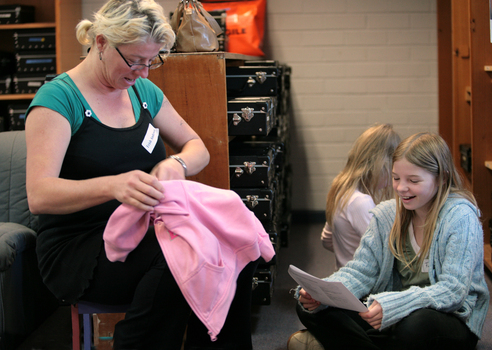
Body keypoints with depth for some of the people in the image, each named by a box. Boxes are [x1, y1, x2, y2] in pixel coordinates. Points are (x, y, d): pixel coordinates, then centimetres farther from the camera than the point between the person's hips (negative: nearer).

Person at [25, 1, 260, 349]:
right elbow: (39, 195, -22)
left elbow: (198, 148, 16)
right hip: (77, 251, -6)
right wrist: (113, 186, -41)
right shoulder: (59, 98, -10)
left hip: (142, 233, 6)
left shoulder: (144, 91, 10)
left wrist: (177, 164, -10)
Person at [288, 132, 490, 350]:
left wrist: (392, 305, -40)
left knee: (418, 325, -41)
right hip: (396, 316, 5)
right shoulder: (386, 213, 3)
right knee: (309, 307, -11)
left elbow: (453, 290, -23)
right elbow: (361, 270, 0)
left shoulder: (460, 216, -15)